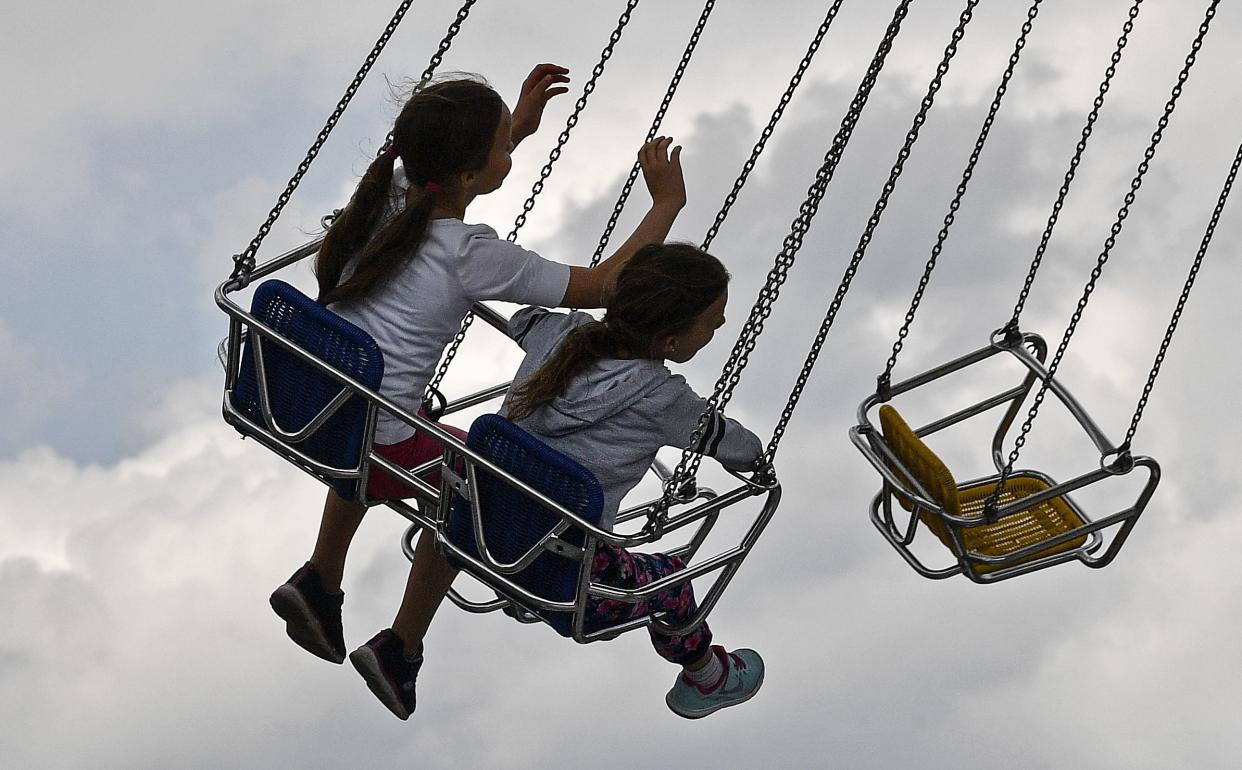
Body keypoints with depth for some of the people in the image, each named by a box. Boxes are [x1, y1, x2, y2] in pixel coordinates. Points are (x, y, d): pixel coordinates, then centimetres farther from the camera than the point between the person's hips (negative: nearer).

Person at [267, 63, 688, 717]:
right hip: (374, 452, -7)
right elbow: (603, 287, -12)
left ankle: (319, 583, 40)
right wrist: (666, 204, -4)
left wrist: (518, 127, 23)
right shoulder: (474, 258, -21)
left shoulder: (388, 188, -3)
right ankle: (400, 649, 27)